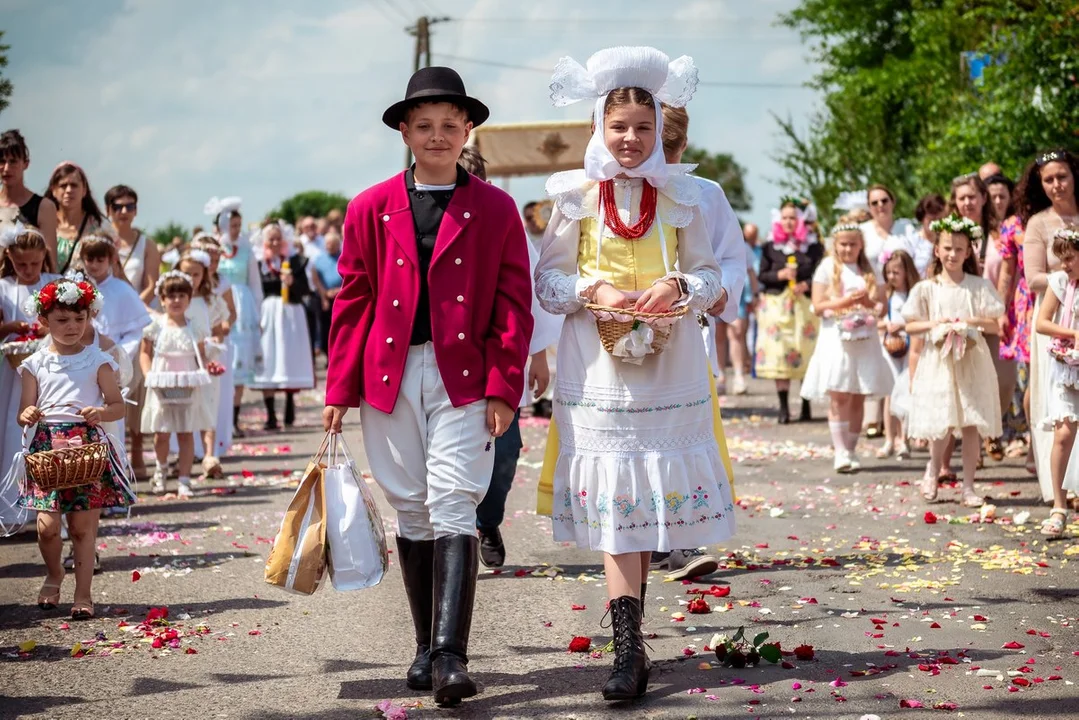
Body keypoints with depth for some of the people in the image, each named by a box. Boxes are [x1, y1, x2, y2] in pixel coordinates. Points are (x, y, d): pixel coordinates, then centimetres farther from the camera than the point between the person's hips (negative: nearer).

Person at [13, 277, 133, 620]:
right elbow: (24, 413, 11)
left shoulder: (97, 361, 4)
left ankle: (83, 594, 10)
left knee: (83, 525, -1)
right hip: (47, 447, 1)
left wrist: (100, 413, -15)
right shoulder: (35, 364, 8)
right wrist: (27, 416, -13)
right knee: (46, 525, -5)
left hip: (88, 446, -1)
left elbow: (119, 405, 6)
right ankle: (54, 573, 25)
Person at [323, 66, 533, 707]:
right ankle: (427, 647, 19)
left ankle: (451, 656, -16)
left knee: (454, 508, -11)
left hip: (464, 378, -2)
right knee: (412, 510, 8)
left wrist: (504, 388, -5)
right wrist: (340, 390, 3)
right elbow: (352, 303, 8)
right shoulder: (371, 208, 8)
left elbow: (514, 307, 3)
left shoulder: (496, 209, 5)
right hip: (390, 375, 2)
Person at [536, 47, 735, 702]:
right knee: (616, 502, -6)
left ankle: (629, 620, 22)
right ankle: (629, 649, -8)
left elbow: (711, 274, 8)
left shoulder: (682, 194, 6)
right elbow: (547, 279, 4)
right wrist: (592, 290, -14)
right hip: (600, 370, -2)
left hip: (669, 370, 2)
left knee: (652, 495, 4)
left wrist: (679, 286, -13)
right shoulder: (575, 195, 2)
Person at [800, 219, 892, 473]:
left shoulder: (870, 270, 11)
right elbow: (818, 307, -4)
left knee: (858, 398, 4)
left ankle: (852, 450, 12)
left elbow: (882, 306, 9)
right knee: (838, 397, -9)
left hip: (864, 340, 3)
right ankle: (841, 452, -9)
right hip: (837, 340, -3)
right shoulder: (827, 268, 3)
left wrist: (869, 302, -12)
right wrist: (845, 301, -15)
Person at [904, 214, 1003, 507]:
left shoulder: (979, 286, 1)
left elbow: (994, 325, 1)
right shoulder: (926, 288, 3)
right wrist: (935, 323, -12)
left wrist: (969, 321, -15)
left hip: (971, 362, 0)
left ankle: (968, 485, 9)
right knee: (943, 425, -3)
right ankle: (933, 469, 25)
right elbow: (910, 325, 4)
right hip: (938, 362, 0)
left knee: (971, 425, 0)